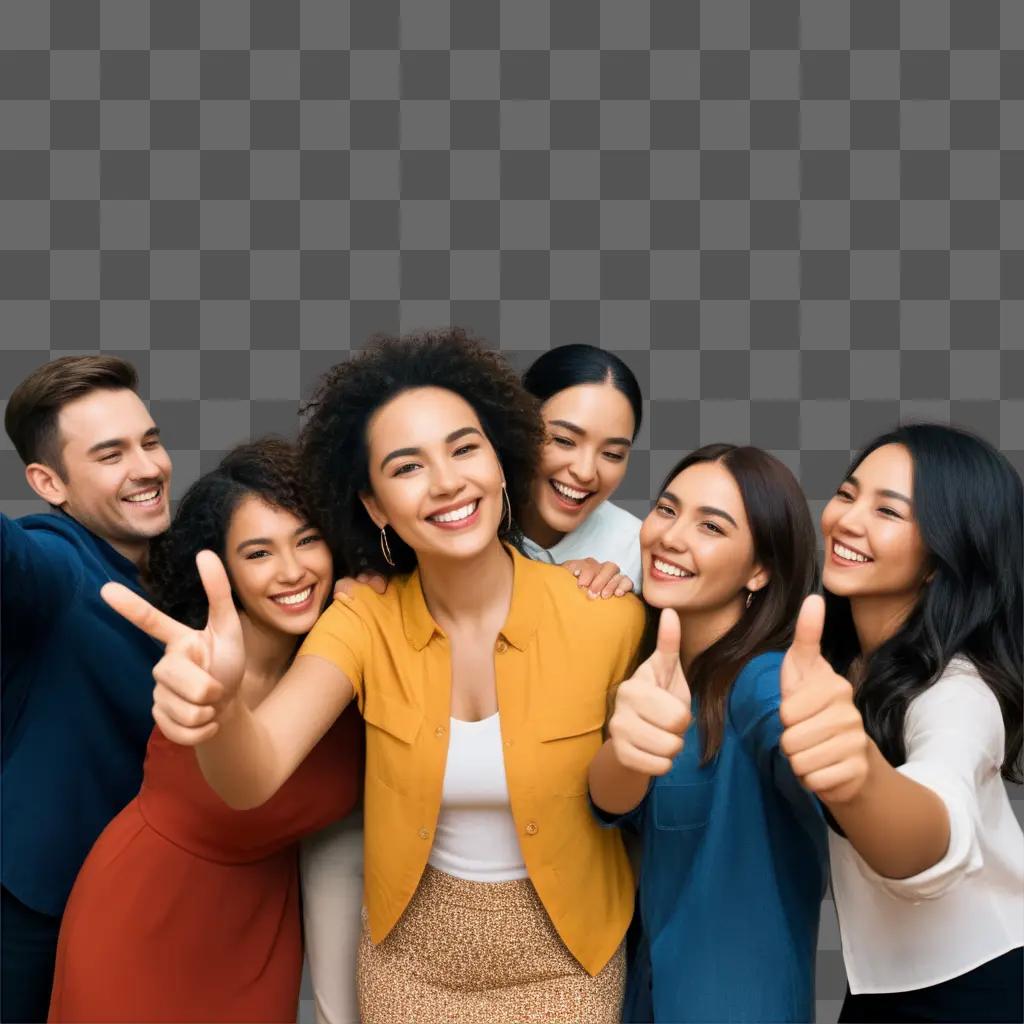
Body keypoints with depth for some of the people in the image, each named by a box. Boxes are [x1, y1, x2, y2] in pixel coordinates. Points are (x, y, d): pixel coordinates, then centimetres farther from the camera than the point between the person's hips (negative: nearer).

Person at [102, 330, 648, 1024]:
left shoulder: (606, 618, -21)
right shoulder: (367, 620, -15)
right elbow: (254, 777, -32)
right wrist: (218, 709, -51)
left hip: (562, 952, -1)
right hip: (412, 949, 2)